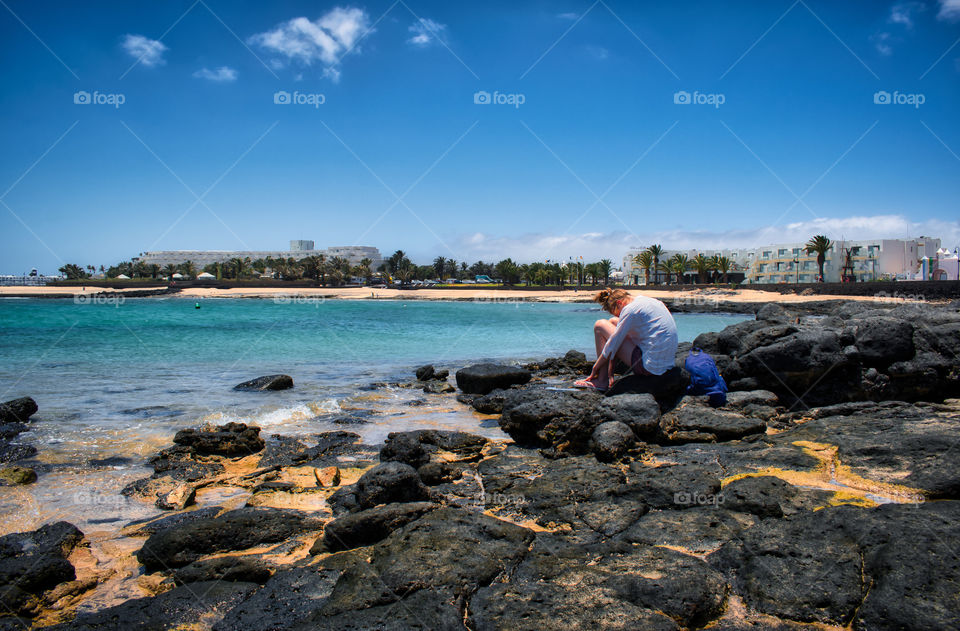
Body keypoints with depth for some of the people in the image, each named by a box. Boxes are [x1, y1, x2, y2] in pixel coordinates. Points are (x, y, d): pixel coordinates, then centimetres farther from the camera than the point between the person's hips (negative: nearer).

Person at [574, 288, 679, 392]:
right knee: (613, 322, 20)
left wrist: (595, 368, 7)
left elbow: (612, 346, -7)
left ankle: (602, 381, 4)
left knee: (600, 326, 2)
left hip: (650, 367, -9)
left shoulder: (630, 309, -12)